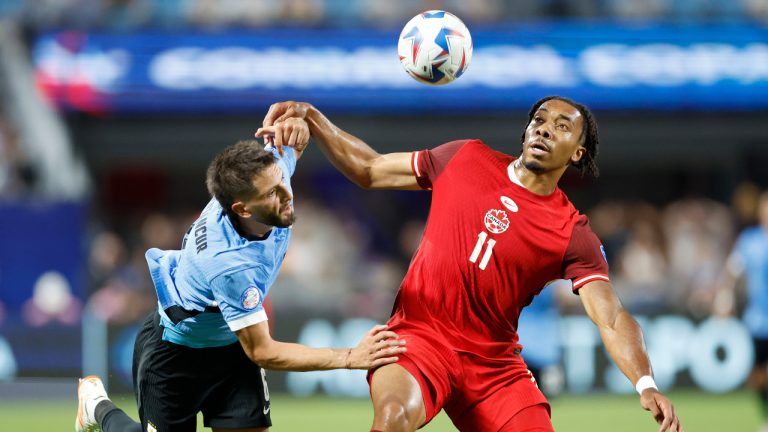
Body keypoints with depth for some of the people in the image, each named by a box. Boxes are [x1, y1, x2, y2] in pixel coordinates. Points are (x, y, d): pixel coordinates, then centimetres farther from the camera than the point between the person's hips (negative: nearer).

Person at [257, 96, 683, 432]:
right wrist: (311, 117, 3)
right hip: (419, 340, -1)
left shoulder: (572, 234, -3)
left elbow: (612, 318, -13)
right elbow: (369, 170, 15)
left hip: (494, 365, 1)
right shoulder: (465, 159, 4)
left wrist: (646, 385, -30)